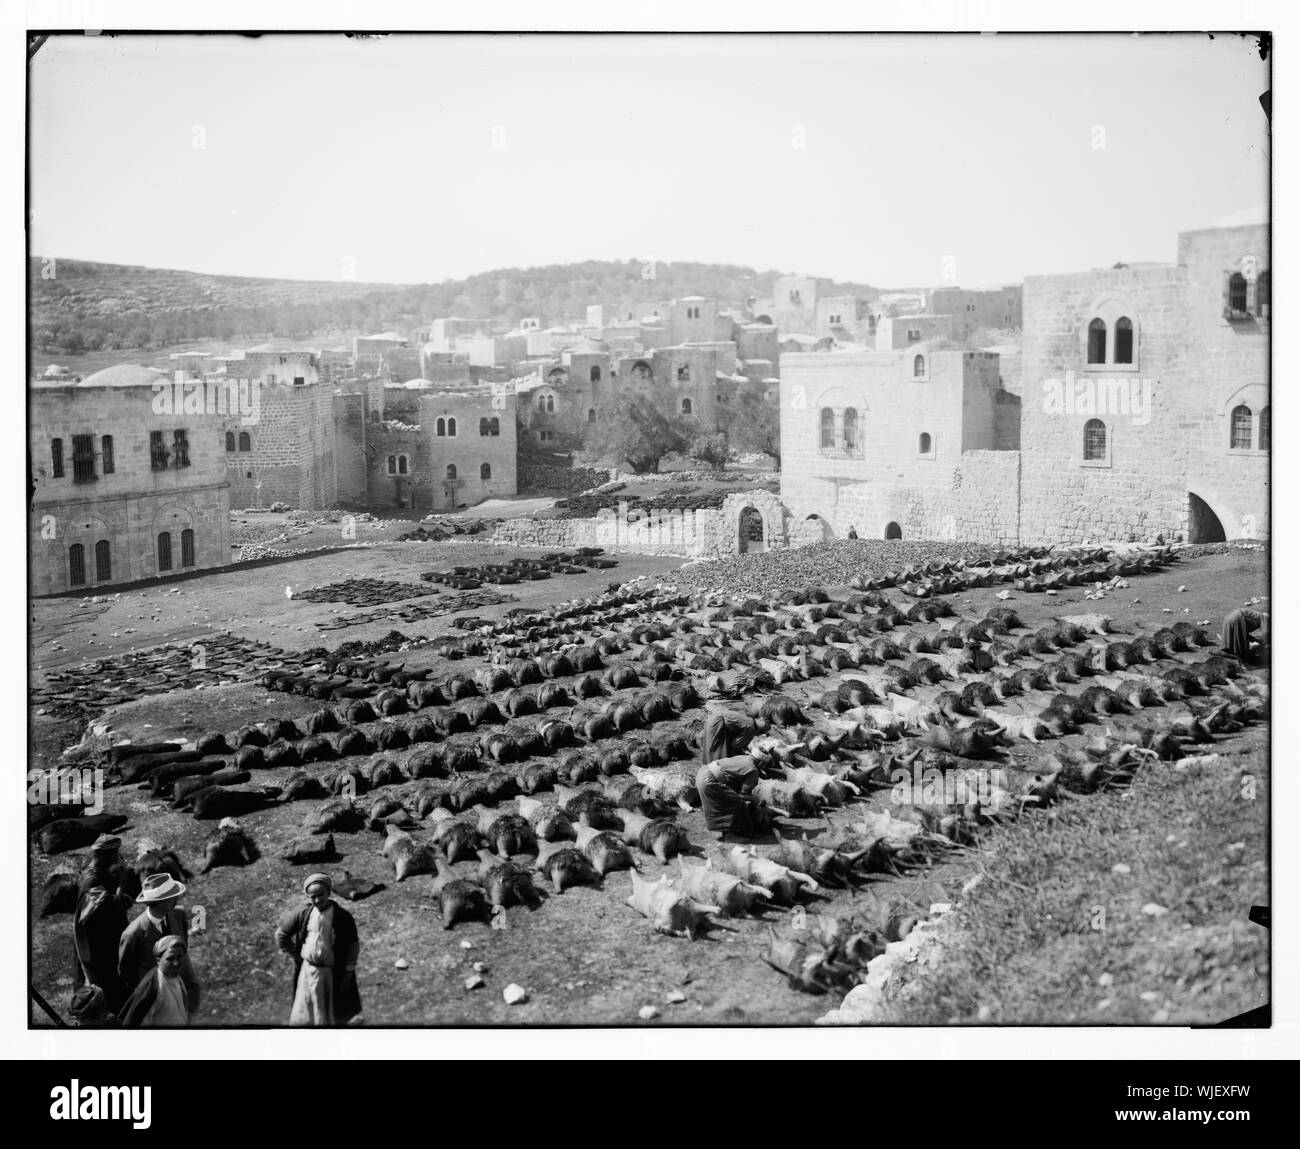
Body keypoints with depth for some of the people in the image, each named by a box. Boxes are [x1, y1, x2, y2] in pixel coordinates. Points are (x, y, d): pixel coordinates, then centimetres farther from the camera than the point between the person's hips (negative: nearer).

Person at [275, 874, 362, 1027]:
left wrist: (348, 974, -8)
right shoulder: (302, 915, -6)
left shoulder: (343, 917, -13)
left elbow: (353, 947, -8)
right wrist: (296, 956, 4)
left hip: (333, 973, -3)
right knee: (304, 1016, 11)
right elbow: (281, 935, 7)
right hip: (307, 970, 3)